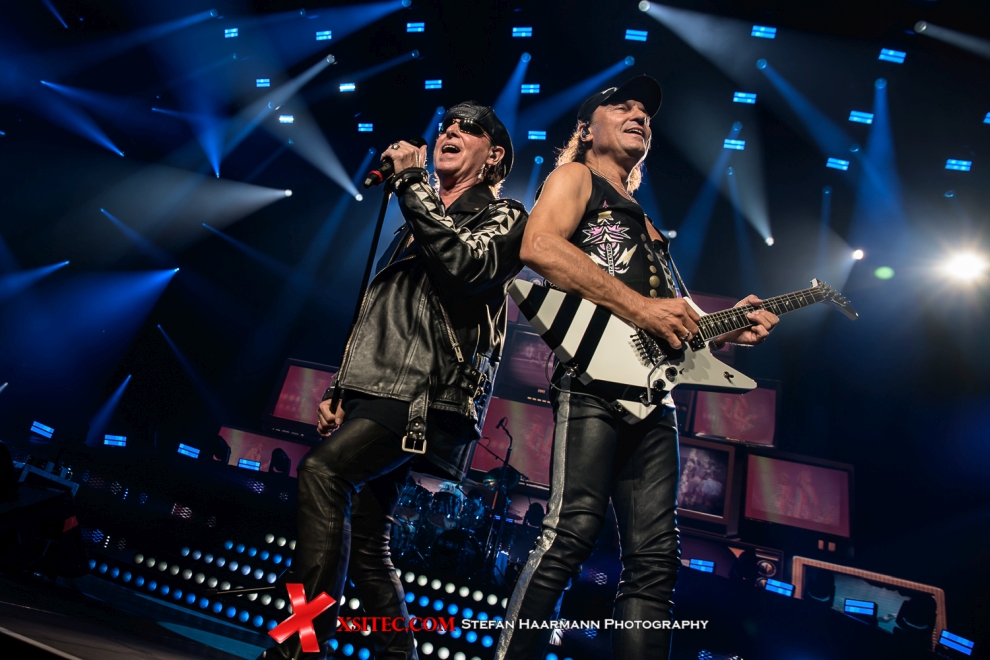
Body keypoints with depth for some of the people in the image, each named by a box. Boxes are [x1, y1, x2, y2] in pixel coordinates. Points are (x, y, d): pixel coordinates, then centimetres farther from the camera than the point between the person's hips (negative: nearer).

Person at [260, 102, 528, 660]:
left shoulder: (503, 217, 7)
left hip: (427, 394, -8)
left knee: (323, 470, -27)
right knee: (366, 541, 6)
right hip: (377, 395, 8)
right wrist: (340, 393, 18)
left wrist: (413, 185, -10)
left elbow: (465, 265, -18)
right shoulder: (416, 229, 28)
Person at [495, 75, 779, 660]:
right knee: (574, 531, -17)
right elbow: (539, 245, -11)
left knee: (655, 557, 1)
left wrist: (726, 328, 15)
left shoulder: (645, 223, 35)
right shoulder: (575, 178, 12)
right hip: (594, 375, -7)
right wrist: (640, 307, -14)